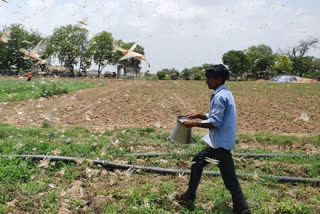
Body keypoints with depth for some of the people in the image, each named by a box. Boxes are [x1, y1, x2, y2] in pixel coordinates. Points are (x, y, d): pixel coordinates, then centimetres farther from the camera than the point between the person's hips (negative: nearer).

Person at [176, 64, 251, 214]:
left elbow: (214, 123, -24)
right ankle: (189, 197, 31)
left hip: (221, 143, -11)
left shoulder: (219, 96, -20)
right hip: (218, 142, 11)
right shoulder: (224, 93, 12)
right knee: (197, 163, 19)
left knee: (229, 179, -5)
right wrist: (198, 115, 12)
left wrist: (194, 123, -16)